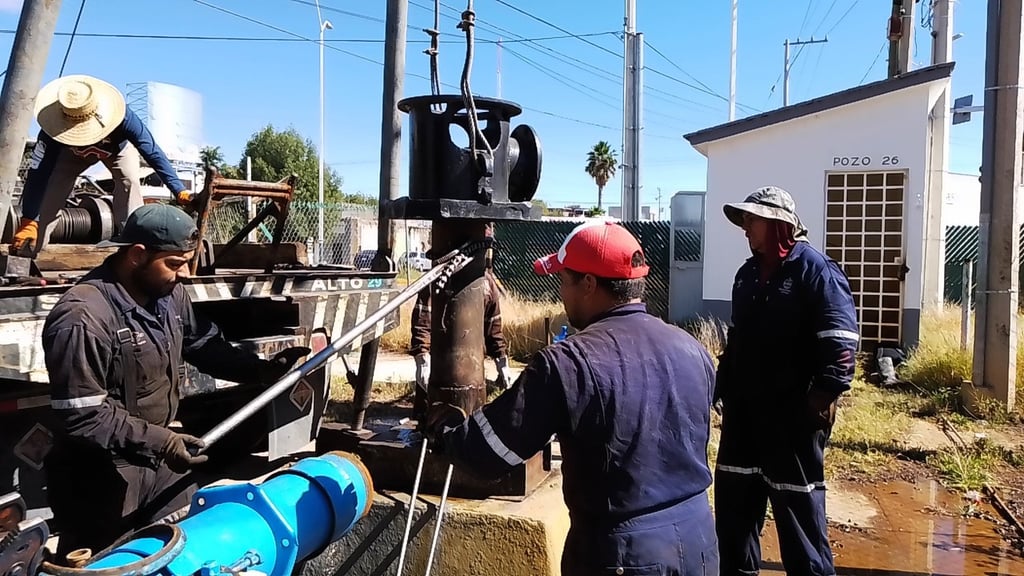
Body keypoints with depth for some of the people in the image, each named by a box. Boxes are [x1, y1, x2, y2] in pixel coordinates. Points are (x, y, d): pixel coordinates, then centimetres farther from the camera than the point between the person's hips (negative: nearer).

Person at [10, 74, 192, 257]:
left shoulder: (123, 117, -46)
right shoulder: (56, 124, -41)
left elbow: (153, 152, -44)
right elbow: (38, 172, -42)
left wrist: (179, 190, -52)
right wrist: (29, 221, -47)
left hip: (118, 148, -1)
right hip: (73, 151, 1)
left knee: (129, 180, -29)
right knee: (51, 186, -14)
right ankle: (29, 249, -3)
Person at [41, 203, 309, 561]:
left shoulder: (170, 294, -1)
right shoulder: (82, 317, -27)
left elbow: (205, 344, 10)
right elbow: (80, 414, -27)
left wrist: (262, 371, -3)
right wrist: (158, 440, -27)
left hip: (162, 461, 7)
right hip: (102, 477, -7)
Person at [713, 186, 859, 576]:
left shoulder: (814, 269, -11)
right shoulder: (748, 272, 13)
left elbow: (840, 340, -18)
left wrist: (824, 396, -22)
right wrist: (722, 390, 17)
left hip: (793, 412, -8)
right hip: (744, 408, 8)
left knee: (797, 506, 3)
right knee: (732, 498, 15)